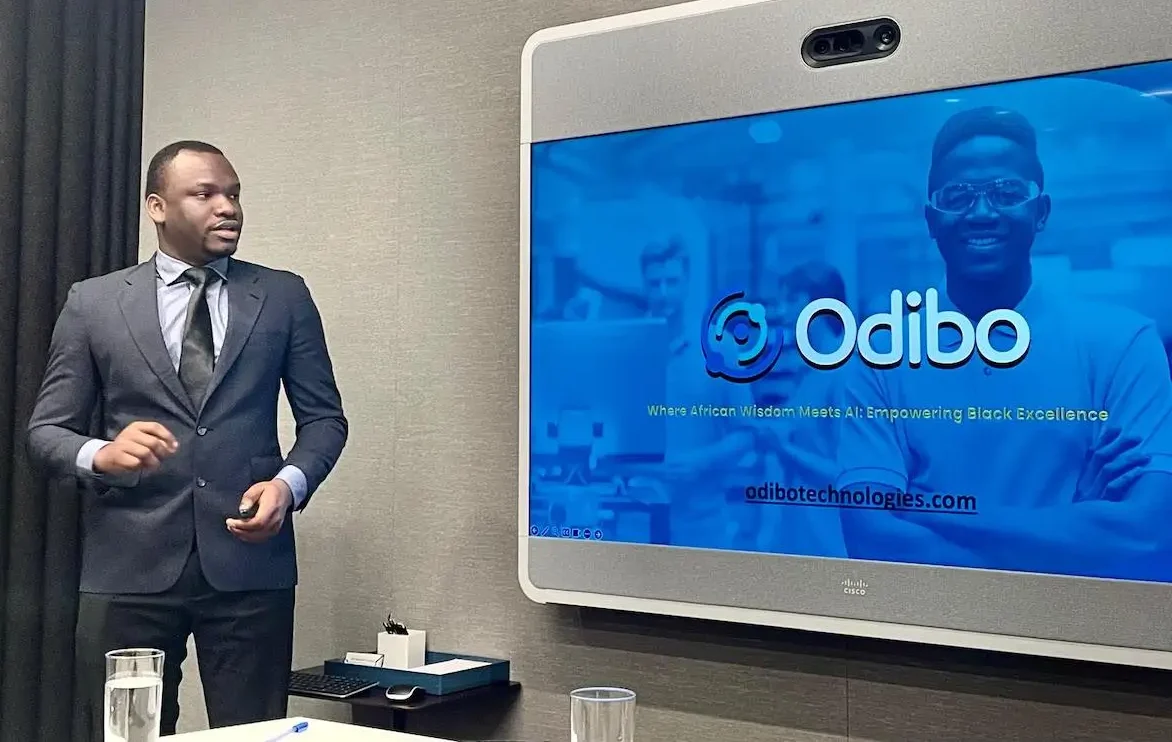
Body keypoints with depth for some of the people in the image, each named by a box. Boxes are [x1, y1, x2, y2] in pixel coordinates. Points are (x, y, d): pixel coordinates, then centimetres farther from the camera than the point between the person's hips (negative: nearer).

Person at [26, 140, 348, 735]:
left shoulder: (284, 296, 8)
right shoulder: (93, 303, 6)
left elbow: (323, 416, 9)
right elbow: (46, 430, 6)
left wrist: (290, 482, -11)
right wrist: (100, 454, -17)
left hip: (250, 562, 0)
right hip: (129, 565, 0)